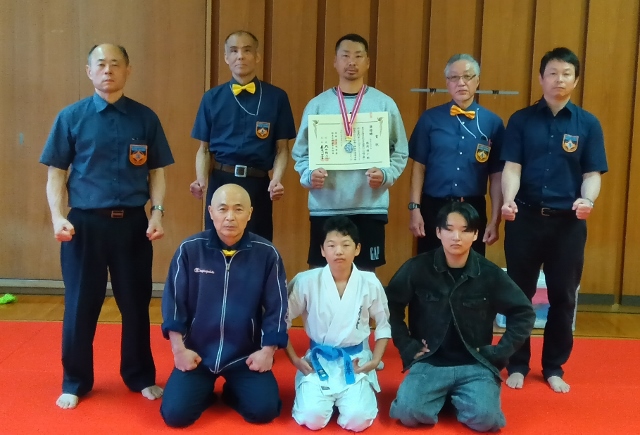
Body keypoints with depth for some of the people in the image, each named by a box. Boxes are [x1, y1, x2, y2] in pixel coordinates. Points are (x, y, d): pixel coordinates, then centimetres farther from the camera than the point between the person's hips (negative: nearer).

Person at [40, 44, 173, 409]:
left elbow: (157, 171, 6)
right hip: (85, 223, -1)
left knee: (136, 303, 11)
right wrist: (58, 217, -11)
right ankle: (75, 382, 25)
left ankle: (141, 377, 29)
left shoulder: (146, 118, 4)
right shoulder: (71, 117, 2)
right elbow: (56, 173, 2)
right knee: (80, 306, 8)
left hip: (133, 223, 1)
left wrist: (157, 212, -7)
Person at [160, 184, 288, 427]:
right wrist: (179, 349, -5)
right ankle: (205, 390, 20)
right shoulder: (189, 250, -7)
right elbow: (174, 302, -2)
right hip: (197, 352, 0)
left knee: (264, 411, -14)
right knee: (175, 414, -14)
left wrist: (267, 351, -5)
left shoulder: (266, 254, -7)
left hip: (246, 355, 0)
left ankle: (233, 391, 20)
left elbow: (276, 308, -1)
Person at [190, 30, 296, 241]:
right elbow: (204, 148, 8)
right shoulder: (212, 98, 7)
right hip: (220, 182, 1)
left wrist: (277, 179, -14)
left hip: (258, 184, -1)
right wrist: (201, 180, -9)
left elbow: (282, 148, 3)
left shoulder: (277, 97, 3)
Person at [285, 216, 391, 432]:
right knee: (312, 418, -20)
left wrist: (376, 359, -3)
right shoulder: (306, 282, -10)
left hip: (356, 362, 0)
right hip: (318, 361, 0)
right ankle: (322, 396, 15)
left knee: (357, 420, -19)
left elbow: (384, 325, 8)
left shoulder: (370, 283, -6)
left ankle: (362, 393, 15)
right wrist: (294, 359, -3)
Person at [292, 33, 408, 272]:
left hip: (370, 207, 0)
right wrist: (309, 174, -11)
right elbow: (301, 152, 8)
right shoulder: (317, 104, 6)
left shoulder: (385, 104, 5)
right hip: (325, 206, 0)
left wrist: (385, 174, -12)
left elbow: (400, 152, 6)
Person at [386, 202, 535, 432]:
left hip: (476, 365, 0)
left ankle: (458, 398, 10)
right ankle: (443, 396, 10)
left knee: (485, 418, -25)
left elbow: (524, 313, 5)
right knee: (408, 412, -24)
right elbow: (390, 306, 4)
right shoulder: (417, 268, -7)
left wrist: (499, 352, -2)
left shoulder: (490, 274, -5)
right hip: (429, 362, 0)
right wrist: (407, 346, -3)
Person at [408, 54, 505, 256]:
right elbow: (419, 166, 1)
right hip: (433, 208, 0)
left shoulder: (493, 122, 1)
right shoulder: (430, 118, 1)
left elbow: (497, 175, 1)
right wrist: (414, 208, -5)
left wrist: (495, 219, -1)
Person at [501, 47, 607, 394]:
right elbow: (512, 167, -5)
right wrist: (508, 200, -23)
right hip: (525, 217, 0)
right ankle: (517, 365, 23)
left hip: (569, 221, 1)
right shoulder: (521, 120, 2)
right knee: (519, 293, 8)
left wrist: (587, 200, -21)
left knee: (563, 297, 9)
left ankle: (554, 368, 24)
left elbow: (592, 174, 0)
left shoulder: (588, 124, 3)